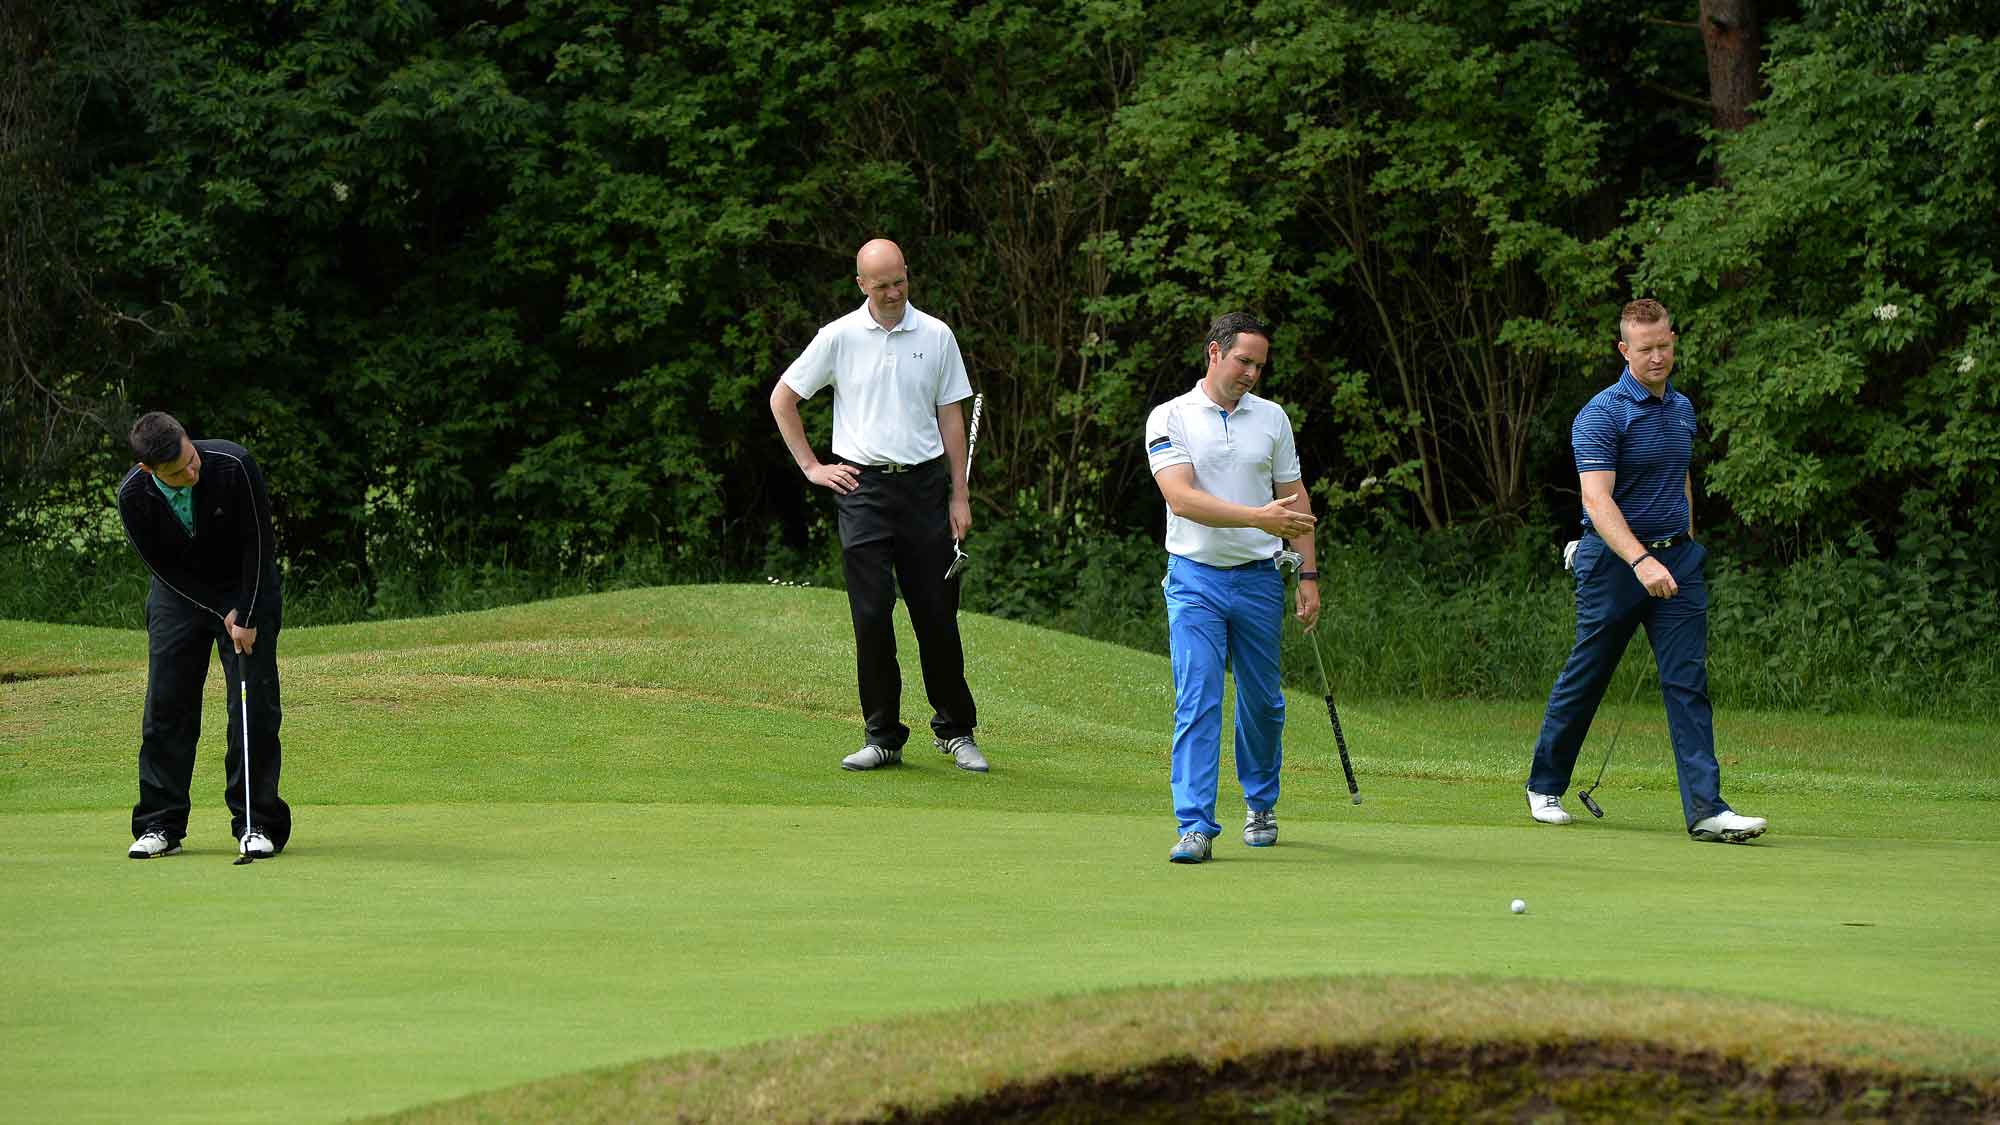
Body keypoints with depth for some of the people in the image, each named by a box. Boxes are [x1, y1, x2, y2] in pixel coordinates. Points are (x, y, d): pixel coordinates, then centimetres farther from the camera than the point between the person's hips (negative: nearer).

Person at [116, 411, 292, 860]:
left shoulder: (233, 465, -29)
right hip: (179, 591, 2)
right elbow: (163, 565, -11)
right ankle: (160, 825, 3)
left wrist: (246, 616, -19)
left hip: (247, 587, -2)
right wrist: (220, 612, -14)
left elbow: (259, 543, -19)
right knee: (166, 704, -4)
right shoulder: (133, 496, -22)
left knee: (254, 704, -8)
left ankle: (256, 824, -3)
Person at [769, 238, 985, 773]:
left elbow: (950, 417, 8)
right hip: (863, 487, -1)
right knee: (872, 614, -4)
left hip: (924, 483, 1)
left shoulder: (936, 336, 5)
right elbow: (783, 397, 10)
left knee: (937, 613, 3)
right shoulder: (839, 337, 1)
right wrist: (811, 466, 5)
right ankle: (882, 736, 3)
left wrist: (959, 494, 4)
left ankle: (955, 730, 15)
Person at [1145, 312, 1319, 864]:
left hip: (1259, 579, 4)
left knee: (1262, 702, 11)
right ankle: (1196, 824, -12)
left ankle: (1260, 804, 31)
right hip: (1195, 577, -3)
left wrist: (1309, 575, 5)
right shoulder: (1169, 418, -5)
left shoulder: (1272, 418, 8)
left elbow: (1295, 499, 12)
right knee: (1196, 702, -11)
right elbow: (1182, 497, -17)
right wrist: (1258, 517, -27)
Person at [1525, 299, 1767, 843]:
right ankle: (1545, 785, 27)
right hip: (1614, 559, -5)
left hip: (1675, 558, 5)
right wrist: (1641, 561, -36)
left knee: (1688, 682, -6)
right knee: (1584, 679, 7)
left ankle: (1706, 809, -13)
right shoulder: (1602, 414, -14)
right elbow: (1597, 498, -24)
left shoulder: (1682, 408, 11)